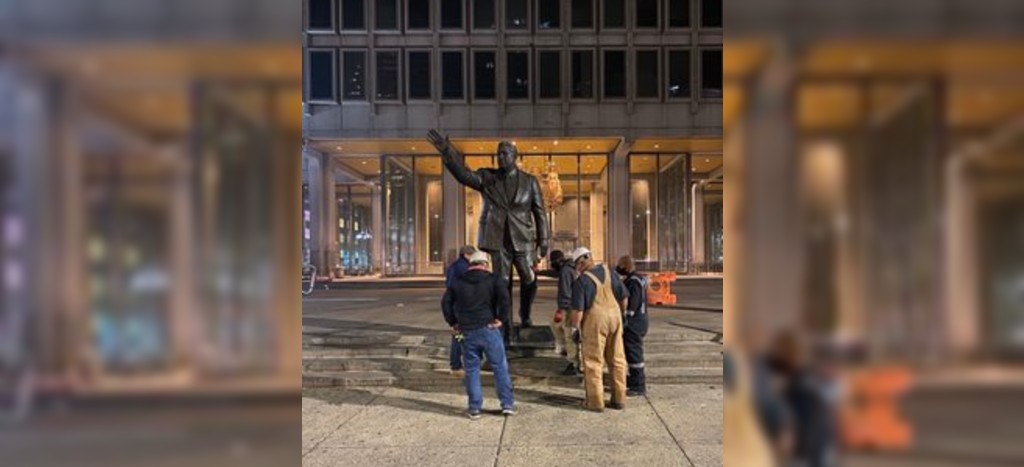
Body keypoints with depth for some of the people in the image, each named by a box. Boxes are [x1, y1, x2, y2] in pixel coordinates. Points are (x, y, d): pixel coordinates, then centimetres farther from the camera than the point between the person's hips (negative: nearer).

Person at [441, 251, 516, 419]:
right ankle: (507, 404, 10)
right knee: (500, 367, 7)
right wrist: (499, 317, -7)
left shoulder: (457, 282, 9)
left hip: (468, 332, 2)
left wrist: (453, 323, 10)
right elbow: (504, 297, -16)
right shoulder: (492, 279, 0)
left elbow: (446, 302, 5)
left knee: (472, 370, 9)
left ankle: (474, 408, 11)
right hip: (489, 329, -2)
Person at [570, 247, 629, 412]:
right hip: (614, 316, 6)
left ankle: (595, 401, 7)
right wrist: (621, 313, 23)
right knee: (617, 360, 12)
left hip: (595, 320, -6)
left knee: (593, 362, 4)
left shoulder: (582, 281, -12)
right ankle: (619, 399, 19)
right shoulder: (609, 272, 4)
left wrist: (575, 328, -1)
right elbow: (623, 296, 9)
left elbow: (578, 309, -13)